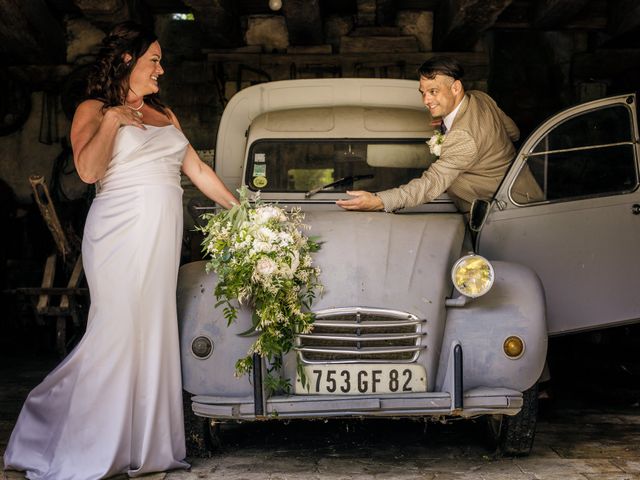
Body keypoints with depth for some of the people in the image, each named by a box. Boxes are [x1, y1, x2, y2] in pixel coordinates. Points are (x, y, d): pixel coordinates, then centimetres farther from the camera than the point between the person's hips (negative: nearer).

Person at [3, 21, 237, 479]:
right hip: (120, 234, -6)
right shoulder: (94, 110, 3)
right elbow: (88, 170, -12)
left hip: (162, 238, 6)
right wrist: (112, 120, -15)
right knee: (118, 332, -8)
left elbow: (199, 170, 23)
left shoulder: (165, 115, 21)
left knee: (154, 334, 5)